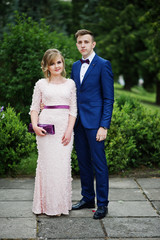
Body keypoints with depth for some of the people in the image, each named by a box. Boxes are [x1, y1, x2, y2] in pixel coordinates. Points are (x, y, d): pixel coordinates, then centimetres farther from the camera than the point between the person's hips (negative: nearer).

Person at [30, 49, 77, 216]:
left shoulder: (70, 83, 10)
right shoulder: (41, 84, 7)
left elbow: (73, 109, 7)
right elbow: (34, 108, 8)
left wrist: (69, 131, -5)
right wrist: (35, 126, -9)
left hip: (65, 127, 1)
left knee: (63, 165, 0)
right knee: (47, 164, -1)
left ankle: (62, 204, 12)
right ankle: (49, 205, 9)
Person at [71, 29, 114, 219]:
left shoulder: (103, 65, -6)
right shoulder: (75, 66, 14)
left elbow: (109, 98, -9)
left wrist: (104, 126, -15)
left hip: (94, 122, -7)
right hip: (78, 121, 7)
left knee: (99, 164, -1)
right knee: (83, 162, 14)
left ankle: (102, 204, 9)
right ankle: (87, 198, 26)